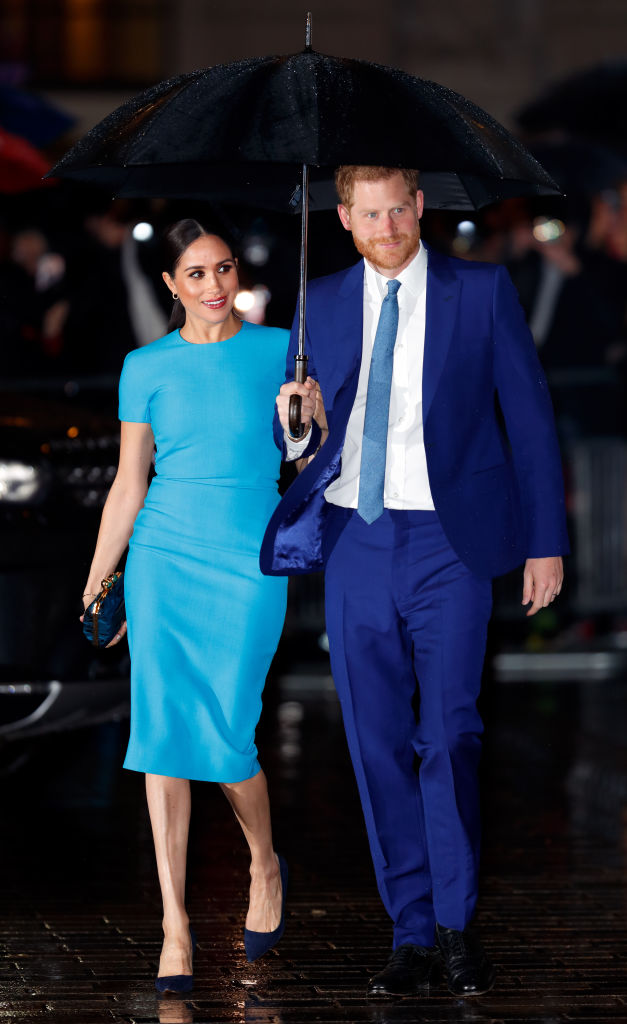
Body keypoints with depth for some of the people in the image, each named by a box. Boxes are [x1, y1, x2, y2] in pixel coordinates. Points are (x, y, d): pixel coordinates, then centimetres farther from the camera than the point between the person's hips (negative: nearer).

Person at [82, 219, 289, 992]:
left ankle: (266, 868, 24)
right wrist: (95, 588, 8)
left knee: (226, 739, -7)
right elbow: (129, 485, 9)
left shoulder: (278, 351, 4)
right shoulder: (147, 369, 5)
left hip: (250, 565, -1)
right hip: (164, 558, 1)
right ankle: (175, 924, -5)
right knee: (165, 729, -8)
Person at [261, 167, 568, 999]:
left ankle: (456, 926, 0)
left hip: (446, 540, -3)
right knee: (379, 746, 4)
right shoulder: (322, 305, 11)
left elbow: (530, 418, 3)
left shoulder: (483, 293, 2)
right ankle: (414, 936, 11)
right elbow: (299, 443, 15)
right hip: (354, 543, 3)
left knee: (449, 734, -12)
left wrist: (545, 542, 0)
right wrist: (299, 424, -10)